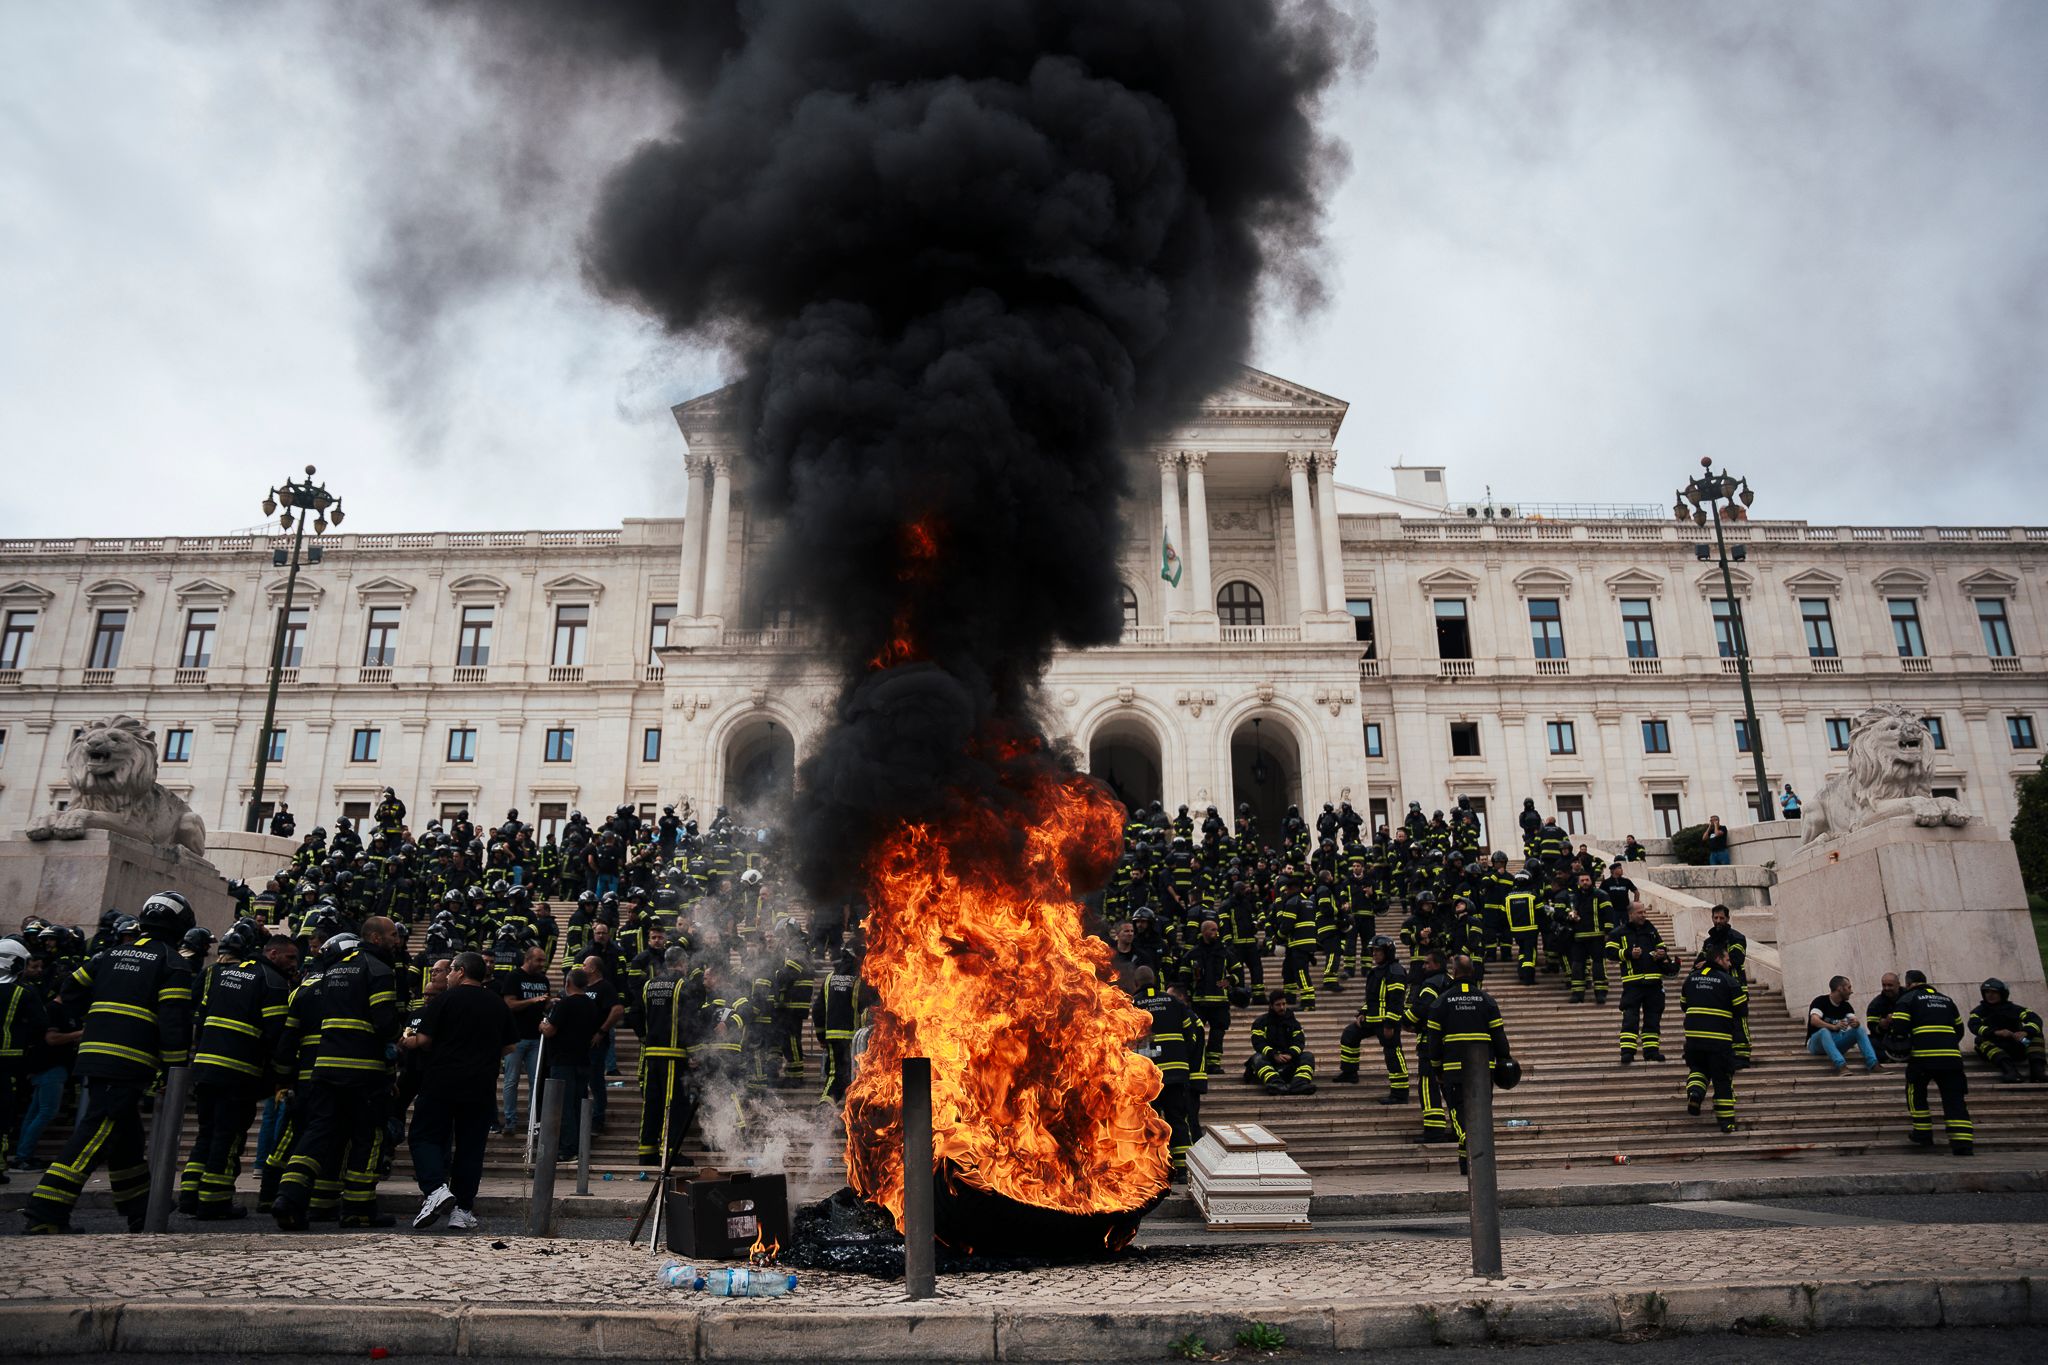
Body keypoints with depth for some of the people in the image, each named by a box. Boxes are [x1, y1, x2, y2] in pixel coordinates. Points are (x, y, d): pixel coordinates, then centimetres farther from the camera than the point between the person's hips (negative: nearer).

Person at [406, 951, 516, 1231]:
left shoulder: (446, 998, -6)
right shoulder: (499, 1004, 8)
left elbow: (424, 1039, -8)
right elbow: (510, 1046, 12)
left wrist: (407, 1042, 12)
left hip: (441, 1081, -4)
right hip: (480, 1085, 4)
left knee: (424, 1136, 7)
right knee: (470, 1145, 9)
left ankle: (435, 1189, -15)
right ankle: (463, 1210, 8)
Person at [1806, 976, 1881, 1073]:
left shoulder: (1846, 1006, 6)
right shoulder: (1820, 1001, -14)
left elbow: (1855, 1020, -10)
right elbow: (1814, 1020, -30)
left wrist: (1856, 1023, -34)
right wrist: (1834, 1027, -45)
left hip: (1836, 1043, 6)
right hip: (1817, 1042, -6)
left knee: (1859, 1029, -14)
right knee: (1824, 1031, -38)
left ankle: (1873, 1064, -29)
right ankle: (1841, 1065, -53)